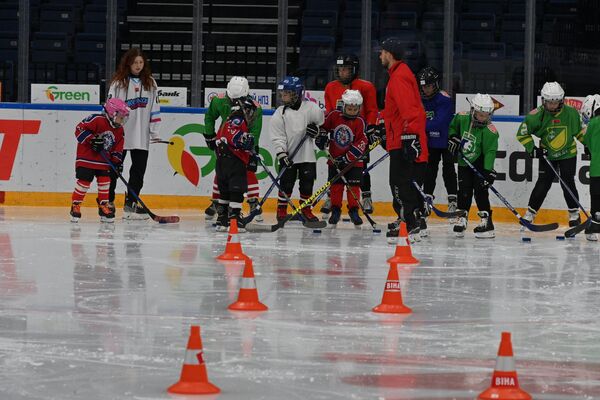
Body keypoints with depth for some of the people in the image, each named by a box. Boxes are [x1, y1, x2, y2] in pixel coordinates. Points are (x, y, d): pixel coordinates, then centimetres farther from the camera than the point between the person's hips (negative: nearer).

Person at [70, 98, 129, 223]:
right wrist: (92, 140, -25)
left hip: (103, 161, 7)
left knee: (105, 182, 1)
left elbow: (118, 148, 14)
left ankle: (104, 207, 13)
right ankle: (75, 206, 6)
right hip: (86, 158, -7)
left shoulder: (119, 130, 8)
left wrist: (117, 162, 3)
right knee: (84, 182, -7)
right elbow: (80, 129, -19)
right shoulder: (97, 120, -16)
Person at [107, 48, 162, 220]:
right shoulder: (118, 82, -2)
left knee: (139, 170, 3)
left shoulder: (150, 83, 9)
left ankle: (130, 204, 9)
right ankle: (108, 201, 14)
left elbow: (154, 109, 11)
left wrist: (155, 133, 6)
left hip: (141, 137, 4)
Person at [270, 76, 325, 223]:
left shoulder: (310, 108, -4)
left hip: (307, 154, 1)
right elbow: (277, 137, -7)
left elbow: (321, 120, 12)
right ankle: (281, 209, 13)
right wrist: (281, 154, -14)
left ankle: (306, 210, 19)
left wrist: (317, 129, -8)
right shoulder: (280, 113, -5)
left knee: (307, 183, 6)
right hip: (288, 155, -1)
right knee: (286, 183, 0)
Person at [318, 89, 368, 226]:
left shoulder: (360, 122, -10)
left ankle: (354, 211, 8)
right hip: (335, 159, 2)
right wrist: (321, 137, -1)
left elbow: (361, 143, -14)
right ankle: (335, 211, 12)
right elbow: (324, 126, 14)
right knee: (336, 185, 3)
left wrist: (347, 157, -19)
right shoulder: (334, 116, -4)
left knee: (353, 186, -2)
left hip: (353, 161, -2)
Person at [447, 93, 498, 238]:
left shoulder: (490, 131, -22)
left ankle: (486, 221, -9)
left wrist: (488, 171, -31)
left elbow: (490, 152, -24)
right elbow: (453, 127, 14)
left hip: (480, 164, -4)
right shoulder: (462, 118, -9)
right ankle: (462, 220, 16)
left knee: (480, 191, -12)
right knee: (464, 192, 5)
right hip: (464, 162, 4)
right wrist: (453, 138, -4)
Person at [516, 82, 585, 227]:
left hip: (568, 153, 0)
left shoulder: (570, 113, -13)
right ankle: (530, 213, 5)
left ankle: (574, 213, 10)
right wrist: (532, 148, -17)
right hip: (547, 154, 0)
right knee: (543, 183, -5)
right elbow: (522, 133, -9)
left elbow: (579, 130, 5)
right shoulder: (537, 115, -18)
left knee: (568, 183, -5)